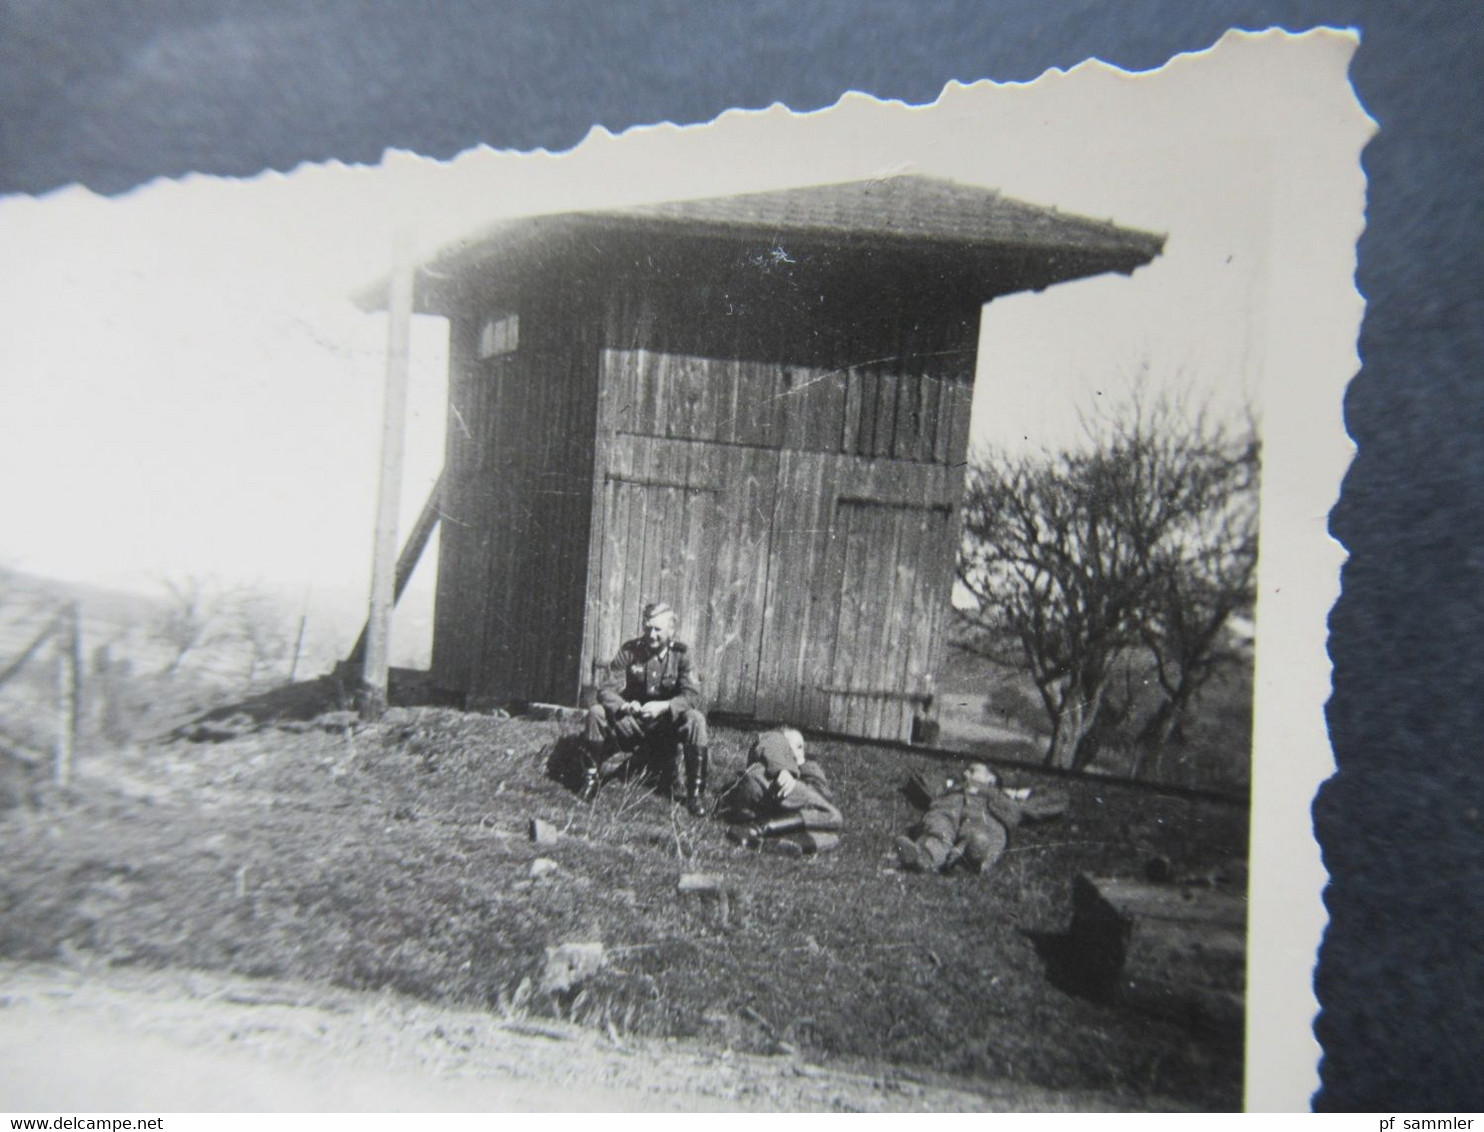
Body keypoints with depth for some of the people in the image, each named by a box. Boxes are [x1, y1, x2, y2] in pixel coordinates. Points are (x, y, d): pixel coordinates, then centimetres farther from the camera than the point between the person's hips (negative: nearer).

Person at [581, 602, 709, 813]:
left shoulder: (680, 653, -8)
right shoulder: (629, 651, -7)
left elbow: (692, 696, -17)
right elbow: (606, 690, -13)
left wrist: (663, 706, -36)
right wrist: (624, 705, -36)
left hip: (666, 725, -1)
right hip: (630, 724, 1)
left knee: (695, 719, -30)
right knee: (596, 712, -24)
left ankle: (696, 791, -16)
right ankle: (591, 776, -2)